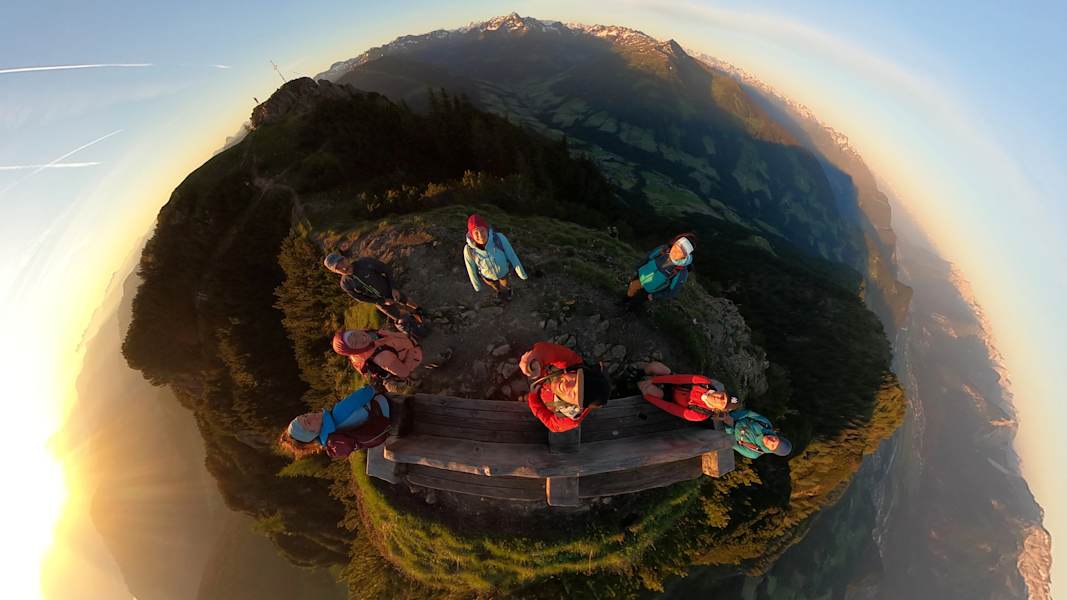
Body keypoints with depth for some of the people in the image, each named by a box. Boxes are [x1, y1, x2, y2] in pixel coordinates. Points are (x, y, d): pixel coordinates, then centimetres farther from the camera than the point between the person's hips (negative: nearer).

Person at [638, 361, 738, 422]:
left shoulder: (700, 415, -29)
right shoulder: (706, 383, -25)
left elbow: (670, 408, -27)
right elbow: (680, 378, -23)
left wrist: (647, 396, -24)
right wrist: (654, 380, -26)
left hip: (667, 396, -3)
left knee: (645, 387, -30)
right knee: (652, 366, -20)